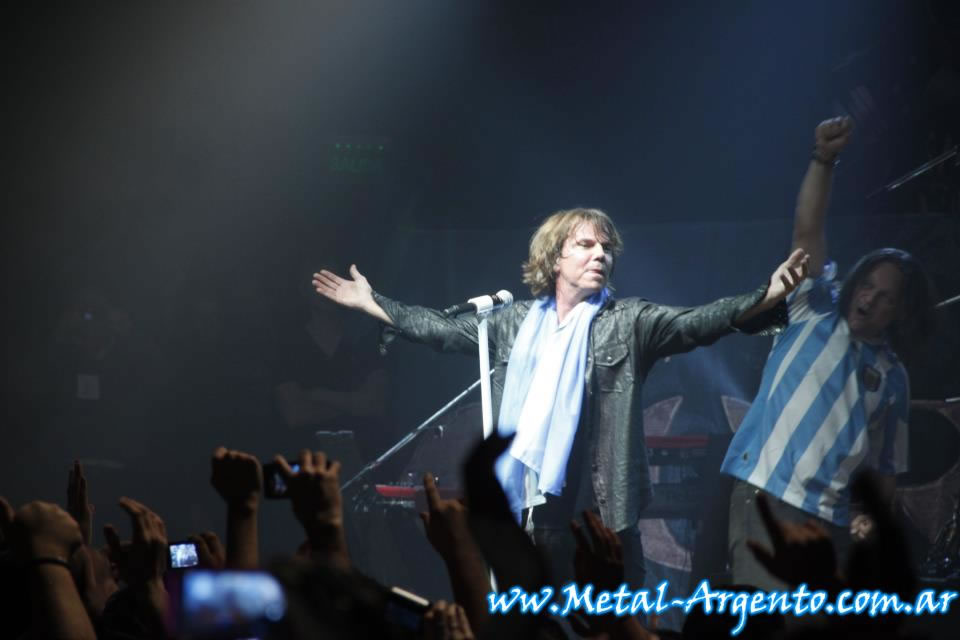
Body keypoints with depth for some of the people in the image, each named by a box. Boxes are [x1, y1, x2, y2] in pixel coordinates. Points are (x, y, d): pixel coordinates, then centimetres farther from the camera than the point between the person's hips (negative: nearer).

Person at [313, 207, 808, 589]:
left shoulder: (628, 322, 0)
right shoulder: (517, 322, 12)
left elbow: (695, 323, -13)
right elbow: (445, 331, 20)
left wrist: (766, 298, -28)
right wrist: (371, 304, 21)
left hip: (599, 511, -4)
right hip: (529, 509, 4)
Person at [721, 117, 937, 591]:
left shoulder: (892, 377, 15)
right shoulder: (815, 315, 8)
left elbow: (885, 463, 16)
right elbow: (807, 231, -4)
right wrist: (824, 161, -16)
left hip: (831, 518, 4)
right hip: (766, 494, -4)